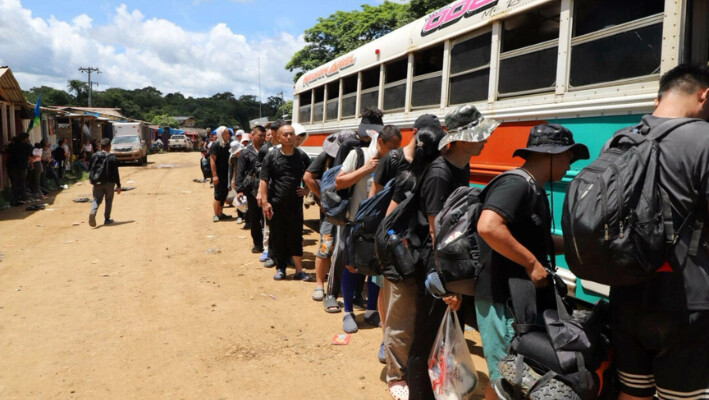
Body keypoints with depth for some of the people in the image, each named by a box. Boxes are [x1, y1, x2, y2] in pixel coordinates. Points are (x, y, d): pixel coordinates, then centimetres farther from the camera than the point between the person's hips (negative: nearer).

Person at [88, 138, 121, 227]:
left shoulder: (94, 156, 2)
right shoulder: (112, 158, -9)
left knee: (96, 199, 7)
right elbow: (115, 173, -10)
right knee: (109, 200, 11)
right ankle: (107, 219, 13)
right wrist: (118, 185, -5)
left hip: (97, 183, 3)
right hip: (109, 183, -3)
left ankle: (92, 212, -23)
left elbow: (91, 170, 10)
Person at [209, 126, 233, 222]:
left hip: (225, 173, 7)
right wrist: (214, 175, -21)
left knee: (224, 193, 12)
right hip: (218, 174, -7)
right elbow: (212, 160, -17)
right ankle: (216, 215, 6)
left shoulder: (227, 144, 9)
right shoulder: (215, 145, -12)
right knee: (218, 195, -3)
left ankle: (220, 213, 23)